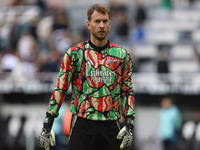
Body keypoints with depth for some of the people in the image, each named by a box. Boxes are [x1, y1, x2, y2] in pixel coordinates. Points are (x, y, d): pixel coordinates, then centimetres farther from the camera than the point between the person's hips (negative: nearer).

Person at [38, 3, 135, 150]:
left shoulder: (122, 54, 8)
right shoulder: (75, 53, 2)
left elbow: (127, 91, 11)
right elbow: (60, 89, 4)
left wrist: (129, 127, 1)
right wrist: (47, 127, -1)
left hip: (111, 126, 2)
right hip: (82, 124, -2)